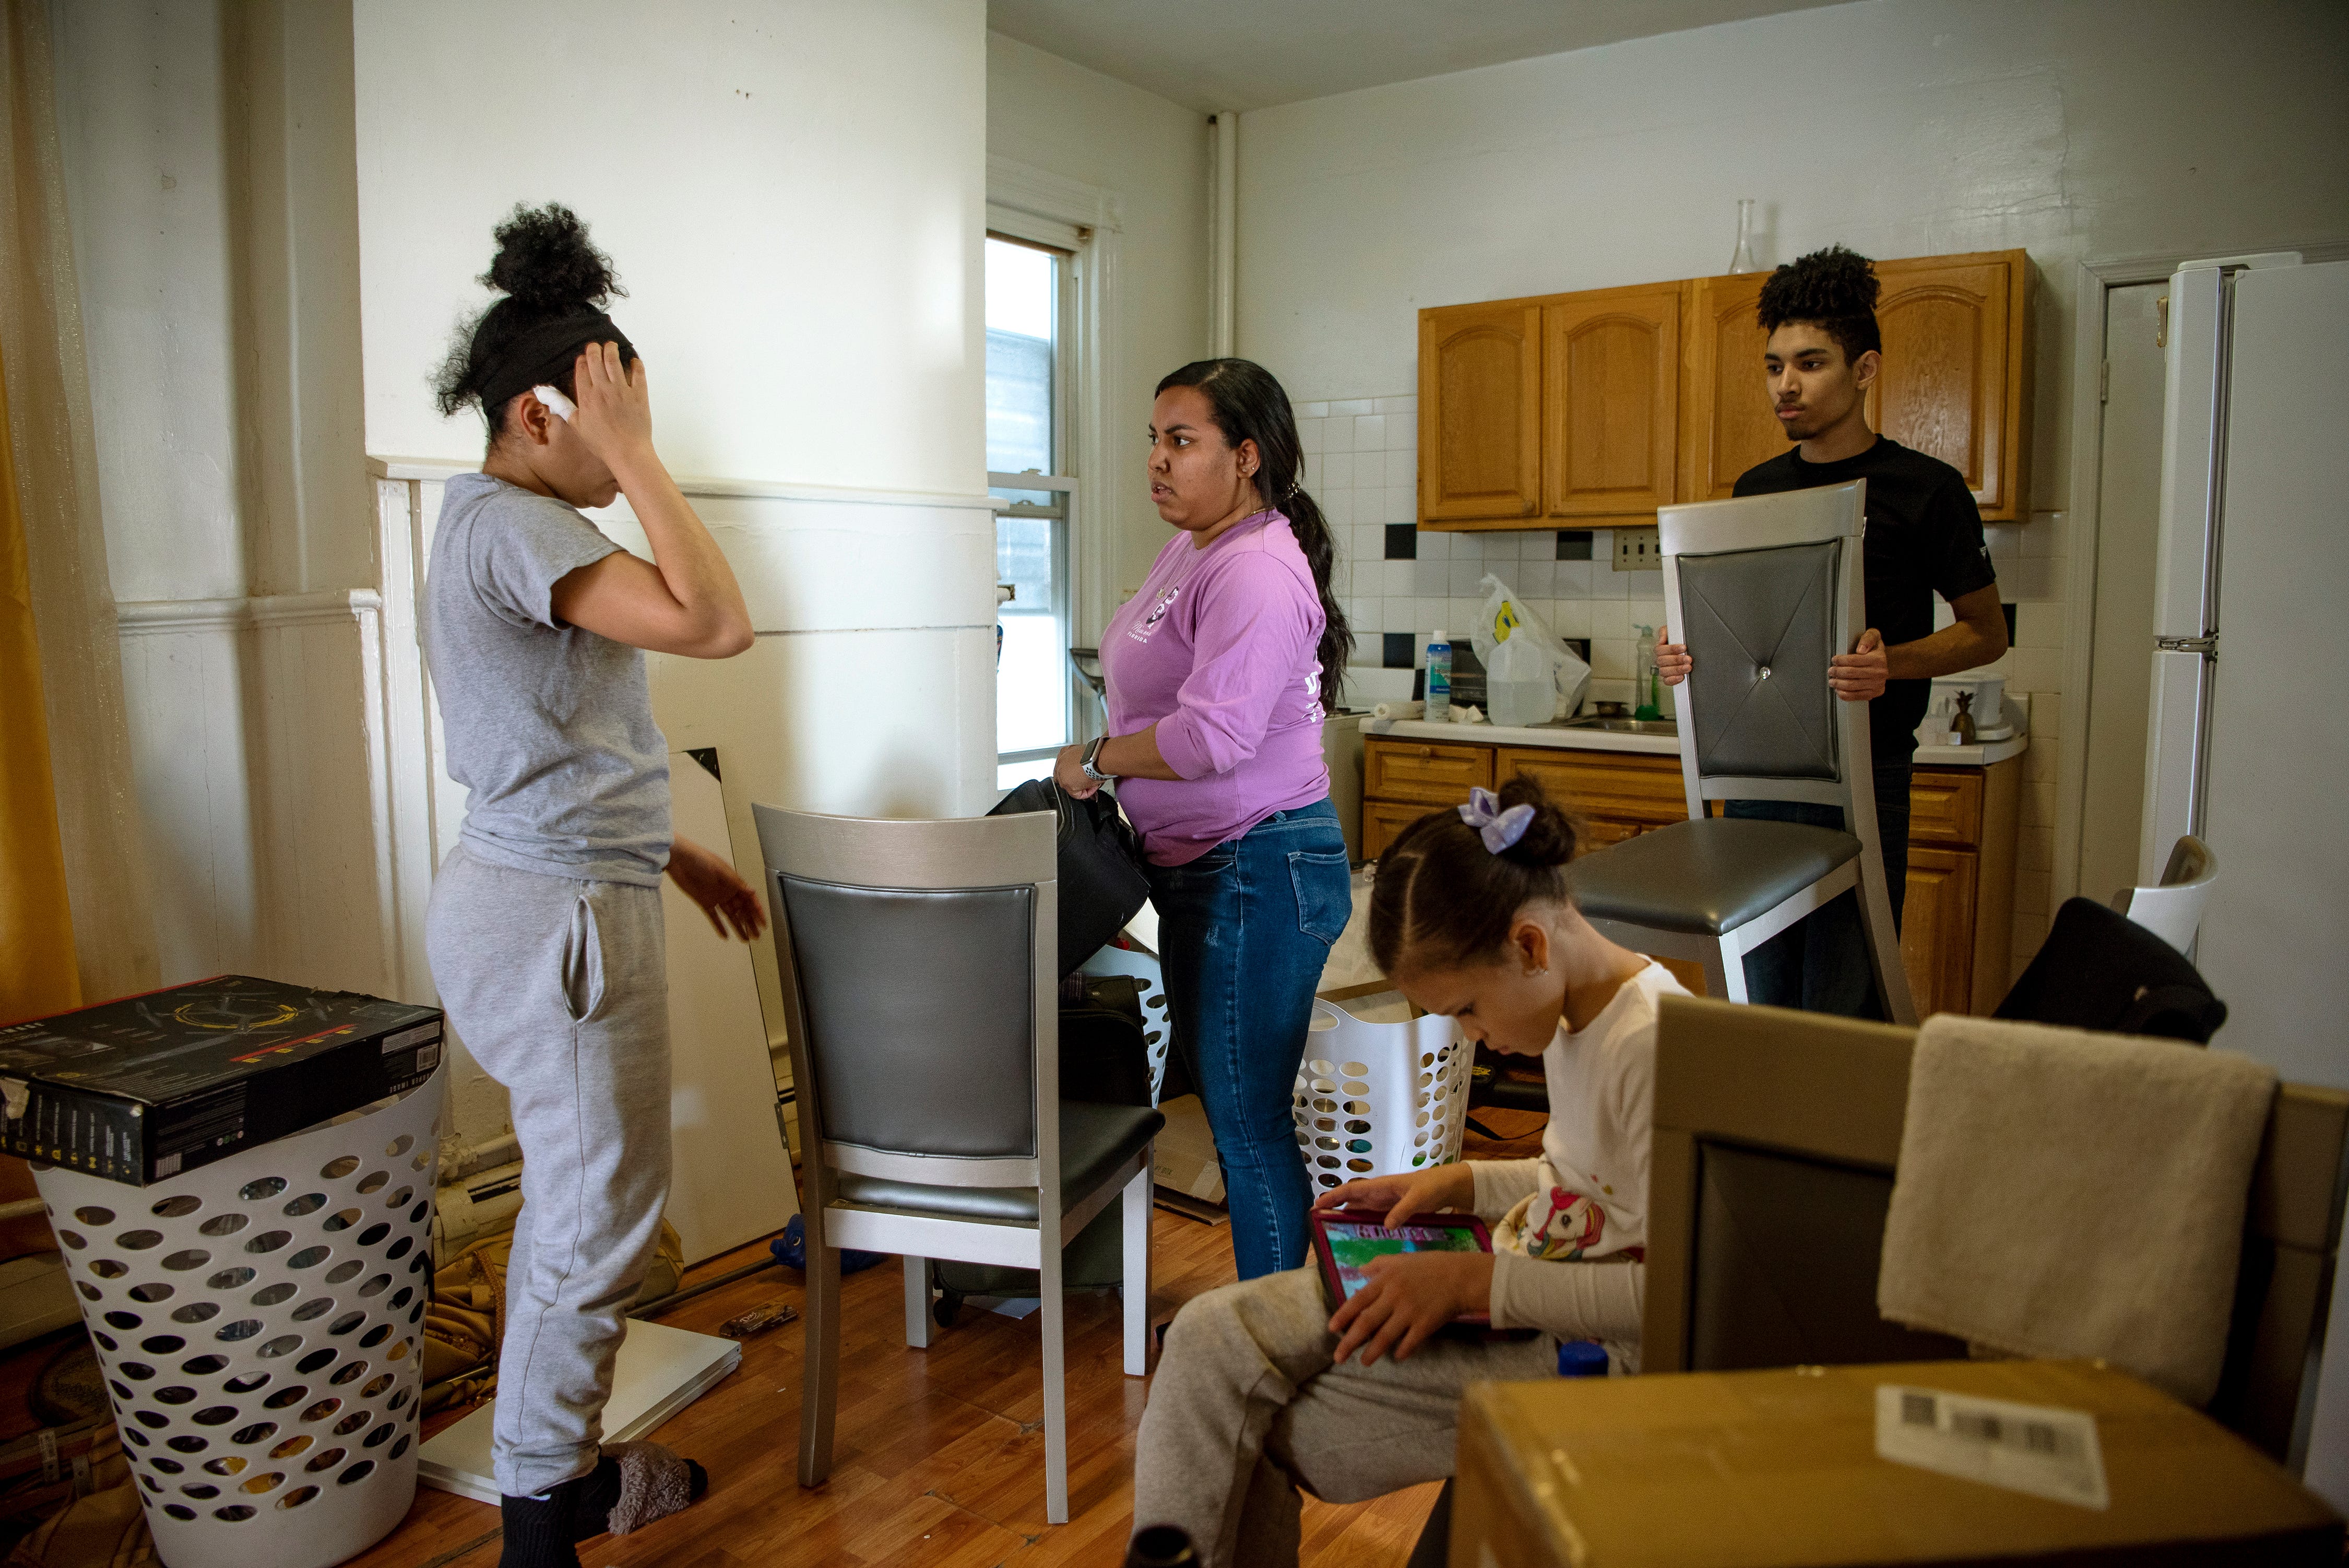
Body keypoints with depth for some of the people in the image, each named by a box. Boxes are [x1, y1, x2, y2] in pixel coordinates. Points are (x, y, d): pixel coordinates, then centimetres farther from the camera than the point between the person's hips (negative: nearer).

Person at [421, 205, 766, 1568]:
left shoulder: (505, 521, 15)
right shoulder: (512, 526, -18)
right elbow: (715, 624, -30)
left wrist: (676, 855, 21)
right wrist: (634, 459, -20)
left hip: (555, 897, 11)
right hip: (556, 919, -11)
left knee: (578, 1203, 20)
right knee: (597, 1225, 1)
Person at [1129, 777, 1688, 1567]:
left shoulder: (1654, 1044, -23)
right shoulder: (1570, 1011, 6)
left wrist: (1475, 1280, -22)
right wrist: (1459, 1182, 8)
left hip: (1579, 1352, -9)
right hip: (1513, 1290, 9)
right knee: (1211, 1335, -7)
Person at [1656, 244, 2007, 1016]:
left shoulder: (1925, 488, -3)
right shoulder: (1756, 490, 12)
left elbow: (1987, 630, 1)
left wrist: (1890, 663, -18)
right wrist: (1688, 651, -3)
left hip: (1864, 775, -4)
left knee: (1841, 1007, -3)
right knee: (1758, 999, 9)